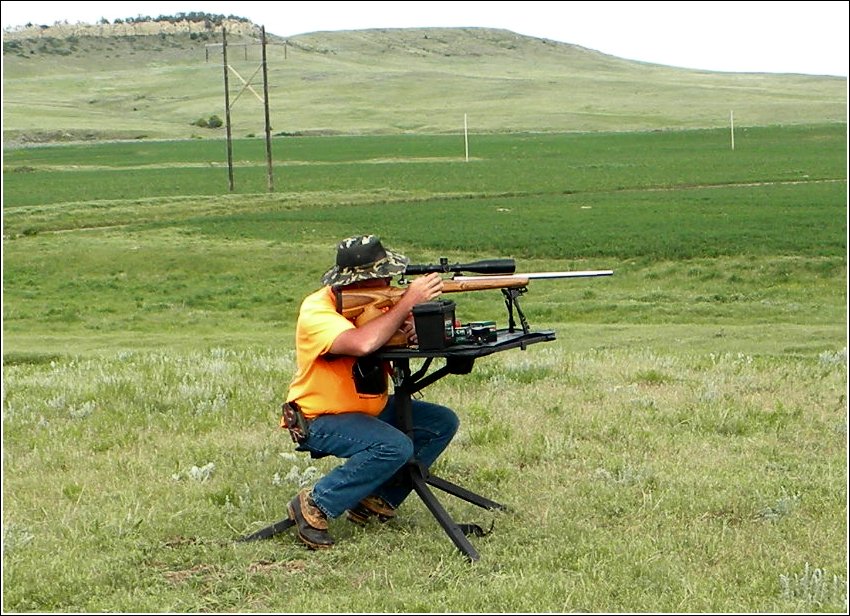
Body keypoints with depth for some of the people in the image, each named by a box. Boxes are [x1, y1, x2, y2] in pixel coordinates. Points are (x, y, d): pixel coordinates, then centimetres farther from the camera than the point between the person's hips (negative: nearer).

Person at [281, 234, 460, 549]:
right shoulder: (317, 311, -25)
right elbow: (362, 344, -41)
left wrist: (413, 327, -28)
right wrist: (408, 301, -33)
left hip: (373, 408, 8)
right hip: (319, 419, -8)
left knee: (443, 423, -1)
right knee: (395, 447, -30)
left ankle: (379, 501, 4)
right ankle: (315, 506, -16)